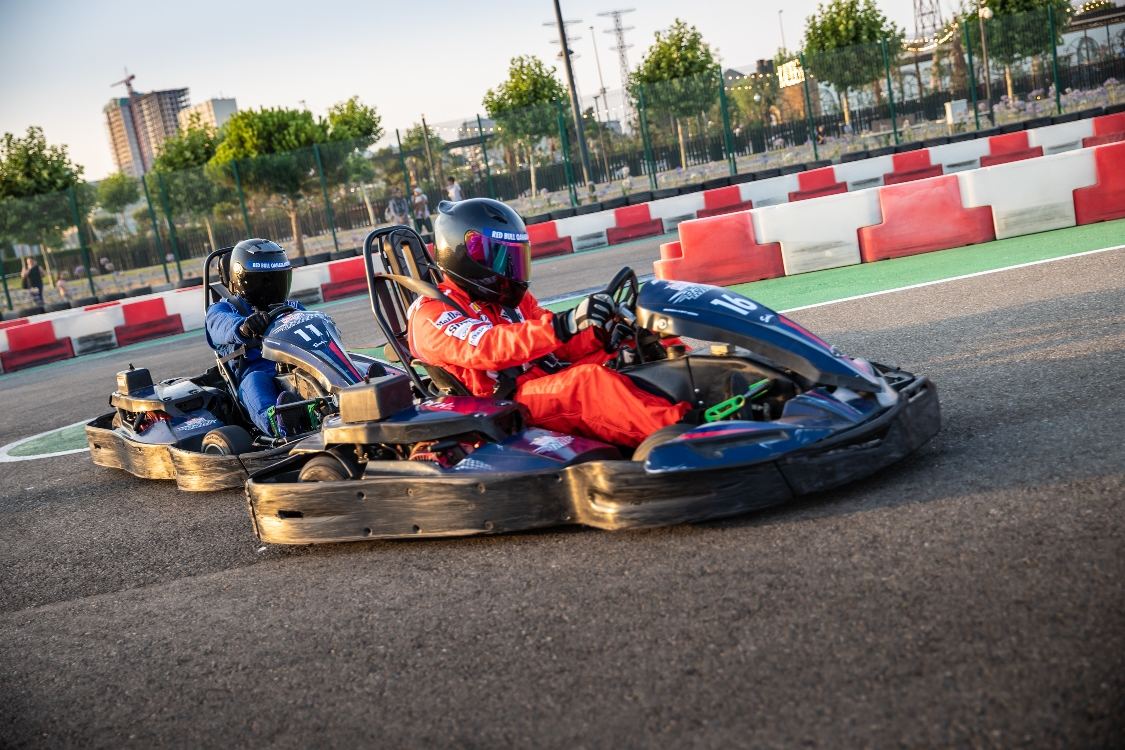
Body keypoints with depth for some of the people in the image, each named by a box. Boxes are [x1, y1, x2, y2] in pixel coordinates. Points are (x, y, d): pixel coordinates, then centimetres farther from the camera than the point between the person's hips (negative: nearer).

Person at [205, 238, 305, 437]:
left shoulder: (292, 308, 31)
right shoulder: (223, 309, 17)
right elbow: (222, 325, -9)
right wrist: (243, 327, -35)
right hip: (258, 371, -2)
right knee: (255, 382, -38)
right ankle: (276, 422, -69)